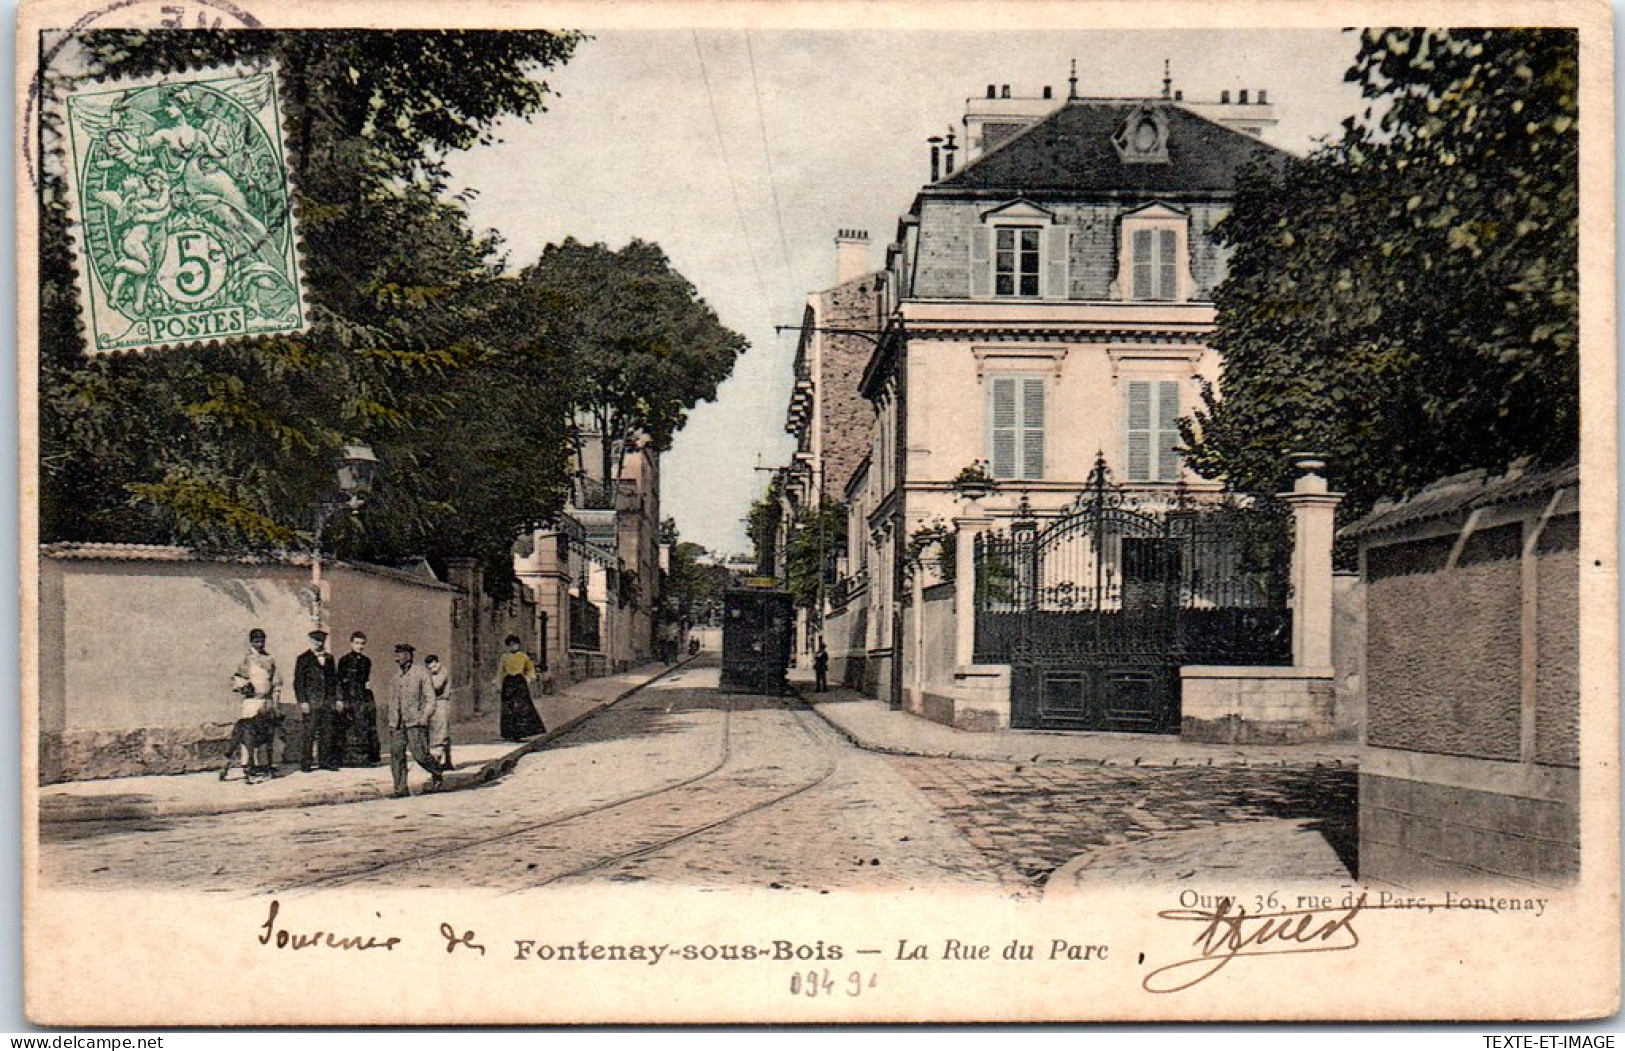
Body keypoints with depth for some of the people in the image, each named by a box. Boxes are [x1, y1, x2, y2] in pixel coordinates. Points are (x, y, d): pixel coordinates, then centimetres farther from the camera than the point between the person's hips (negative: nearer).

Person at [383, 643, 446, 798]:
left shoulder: (421, 674, 0)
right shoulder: (396, 677, 16)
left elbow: (430, 698, -2)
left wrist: (424, 717, -13)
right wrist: (390, 721, 13)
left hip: (415, 722, -6)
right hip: (397, 723, 6)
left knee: (420, 754, -11)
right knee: (396, 754, -2)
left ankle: (437, 771, 17)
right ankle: (400, 789, 2)